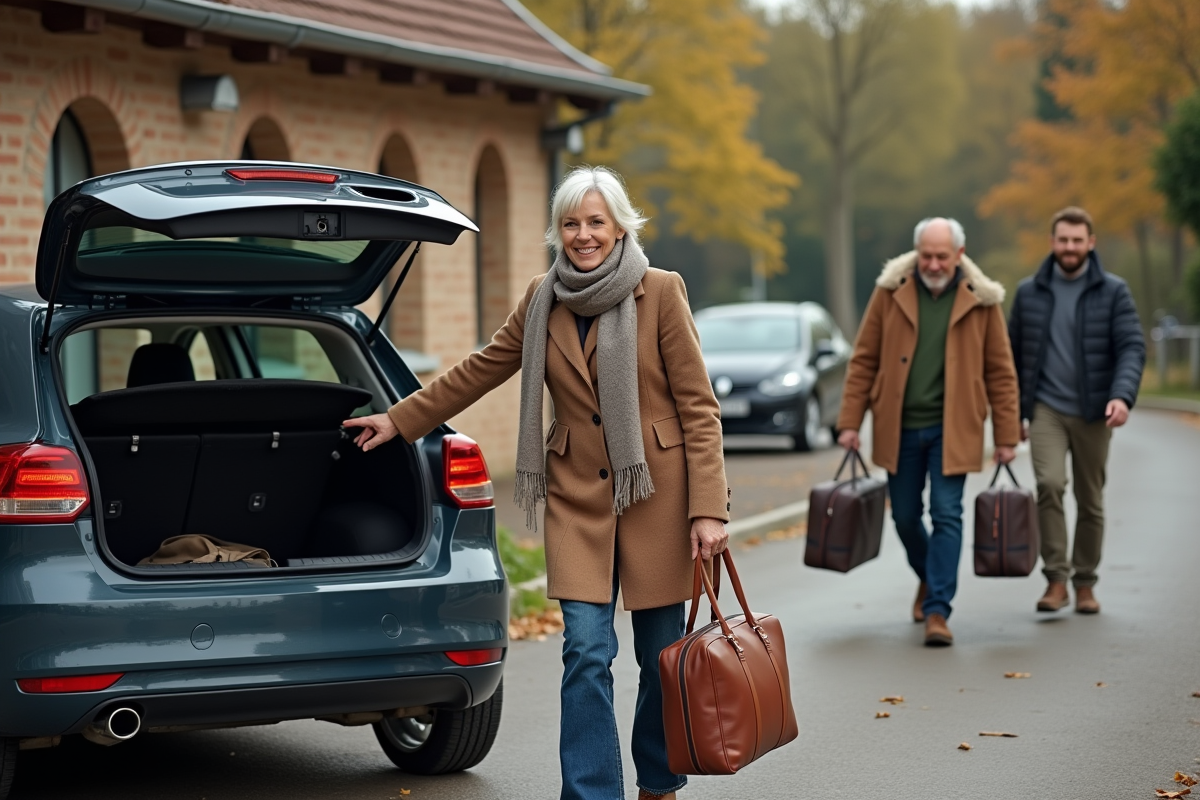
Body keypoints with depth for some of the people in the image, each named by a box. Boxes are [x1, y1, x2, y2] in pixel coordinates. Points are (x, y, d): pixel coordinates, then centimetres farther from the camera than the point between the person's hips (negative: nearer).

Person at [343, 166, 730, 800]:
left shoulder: (661, 292, -6)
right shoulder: (543, 300, 6)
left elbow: (698, 405, -8)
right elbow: (481, 369, 18)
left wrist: (708, 509, -13)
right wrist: (400, 420, 18)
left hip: (656, 489, -3)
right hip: (578, 495, 3)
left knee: (661, 653, 6)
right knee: (586, 653, -7)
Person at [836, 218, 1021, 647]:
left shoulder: (981, 301, -2)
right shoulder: (891, 292, 0)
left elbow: (1000, 372, 1)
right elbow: (864, 360, 2)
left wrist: (1006, 436, -1)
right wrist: (850, 422, -3)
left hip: (951, 428, -2)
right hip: (899, 428, 2)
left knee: (947, 515, -8)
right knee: (905, 515, 12)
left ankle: (937, 610, -4)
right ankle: (929, 578, 39)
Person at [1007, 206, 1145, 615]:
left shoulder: (1113, 292, 0)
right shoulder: (1029, 292, 5)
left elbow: (1132, 347, -8)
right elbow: (1014, 355, 11)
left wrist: (1122, 396, -24)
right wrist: (1012, 412, 10)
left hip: (1093, 412, 0)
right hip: (1046, 408, 0)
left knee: (1090, 501, 7)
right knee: (1049, 484, -20)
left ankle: (1084, 584, 20)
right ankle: (1056, 579, -13)